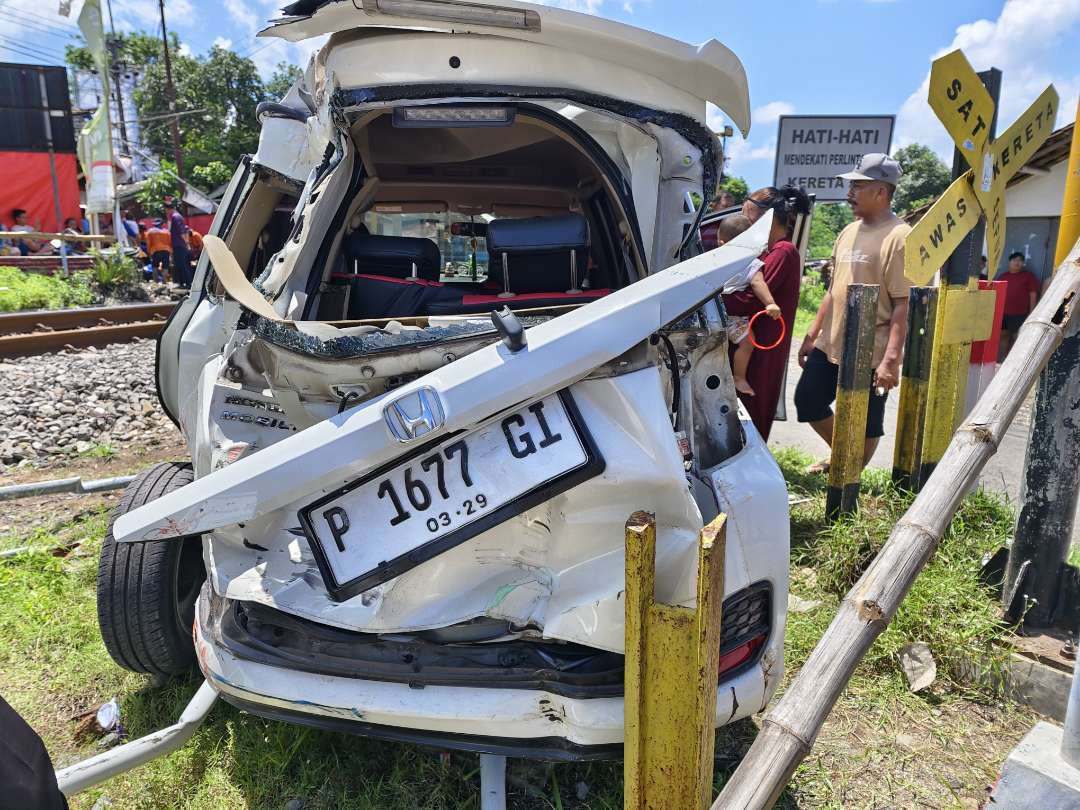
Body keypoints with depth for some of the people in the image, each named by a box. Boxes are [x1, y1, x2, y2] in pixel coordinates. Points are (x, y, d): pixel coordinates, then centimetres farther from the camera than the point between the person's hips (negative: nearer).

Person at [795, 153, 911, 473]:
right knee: (807, 401, 16)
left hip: (870, 354, -8)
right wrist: (812, 334, 17)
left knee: (865, 424, 5)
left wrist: (891, 358, -23)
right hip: (829, 345, 8)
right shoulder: (849, 232, 12)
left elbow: (903, 305, -17)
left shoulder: (900, 237, -13)